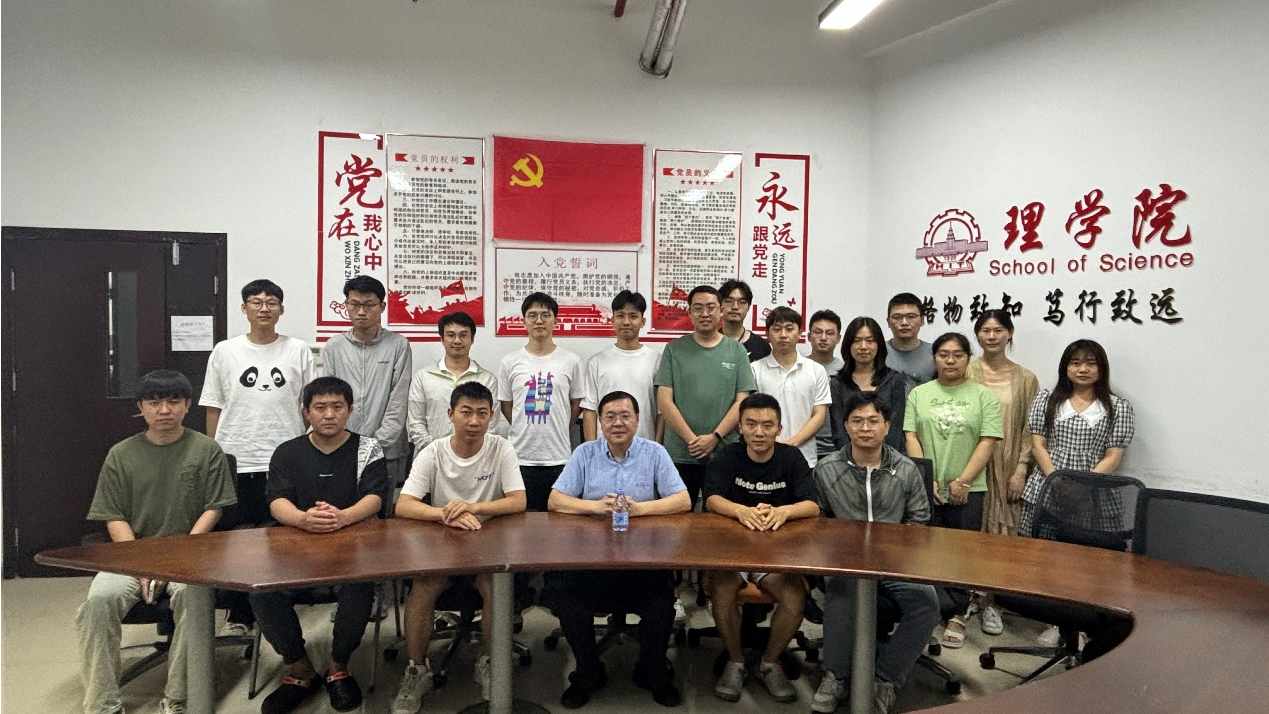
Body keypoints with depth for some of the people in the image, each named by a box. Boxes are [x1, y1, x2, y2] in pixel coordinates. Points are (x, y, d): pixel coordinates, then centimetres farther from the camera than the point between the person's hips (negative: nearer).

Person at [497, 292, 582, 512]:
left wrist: (558, 430, 7)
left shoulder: (571, 361, 2)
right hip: (522, 458, 0)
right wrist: (526, 430, 7)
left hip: (559, 458, 0)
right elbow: (506, 405, 11)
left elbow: (577, 403, 10)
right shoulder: (510, 363, 3)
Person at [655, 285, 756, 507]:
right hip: (679, 455, 0)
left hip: (725, 454, 1)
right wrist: (692, 439, -10)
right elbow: (664, 400, -2)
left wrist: (714, 437, -10)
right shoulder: (674, 350, 5)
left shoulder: (736, 351, 7)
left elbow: (742, 401, 2)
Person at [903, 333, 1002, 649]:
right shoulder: (919, 394, 8)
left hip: (967, 490, -1)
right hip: (926, 488, 1)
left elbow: (988, 441, -4)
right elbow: (911, 437, 2)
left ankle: (956, 616, 17)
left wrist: (963, 481, -11)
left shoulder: (983, 396, 3)